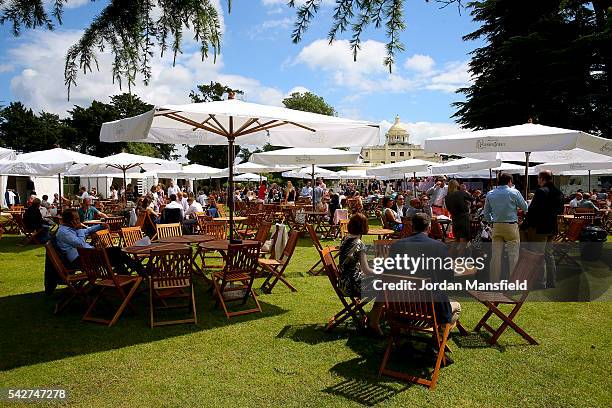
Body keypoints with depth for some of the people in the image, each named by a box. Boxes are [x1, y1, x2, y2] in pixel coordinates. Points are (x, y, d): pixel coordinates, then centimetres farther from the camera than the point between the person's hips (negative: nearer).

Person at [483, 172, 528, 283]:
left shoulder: (490, 194, 5)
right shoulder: (514, 192, -7)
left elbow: (486, 213, 11)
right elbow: (525, 208, 3)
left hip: (496, 227, 4)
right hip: (511, 226, -4)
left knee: (496, 254, 6)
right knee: (513, 254, 3)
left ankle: (494, 281, 11)